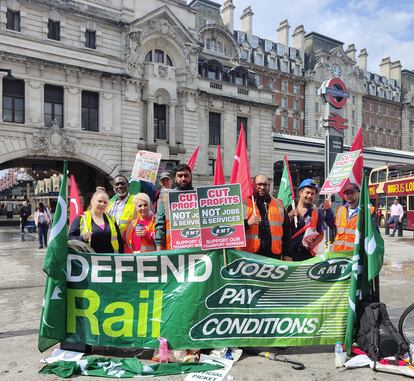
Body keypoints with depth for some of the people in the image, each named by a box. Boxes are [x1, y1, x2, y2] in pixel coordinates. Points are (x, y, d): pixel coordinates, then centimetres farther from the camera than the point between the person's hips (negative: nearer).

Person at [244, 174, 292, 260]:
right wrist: (247, 223, -19)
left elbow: (286, 232, 16)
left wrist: (288, 254, 11)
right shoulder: (244, 204, 4)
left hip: (274, 253, 3)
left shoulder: (278, 205, 15)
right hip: (250, 254, -3)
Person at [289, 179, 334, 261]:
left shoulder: (317, 213, 5)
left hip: (308, 254, 1)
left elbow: (321, 234, 12)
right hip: (289, 253, 0)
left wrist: (313, 244, -6)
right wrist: (288, 218, -13)